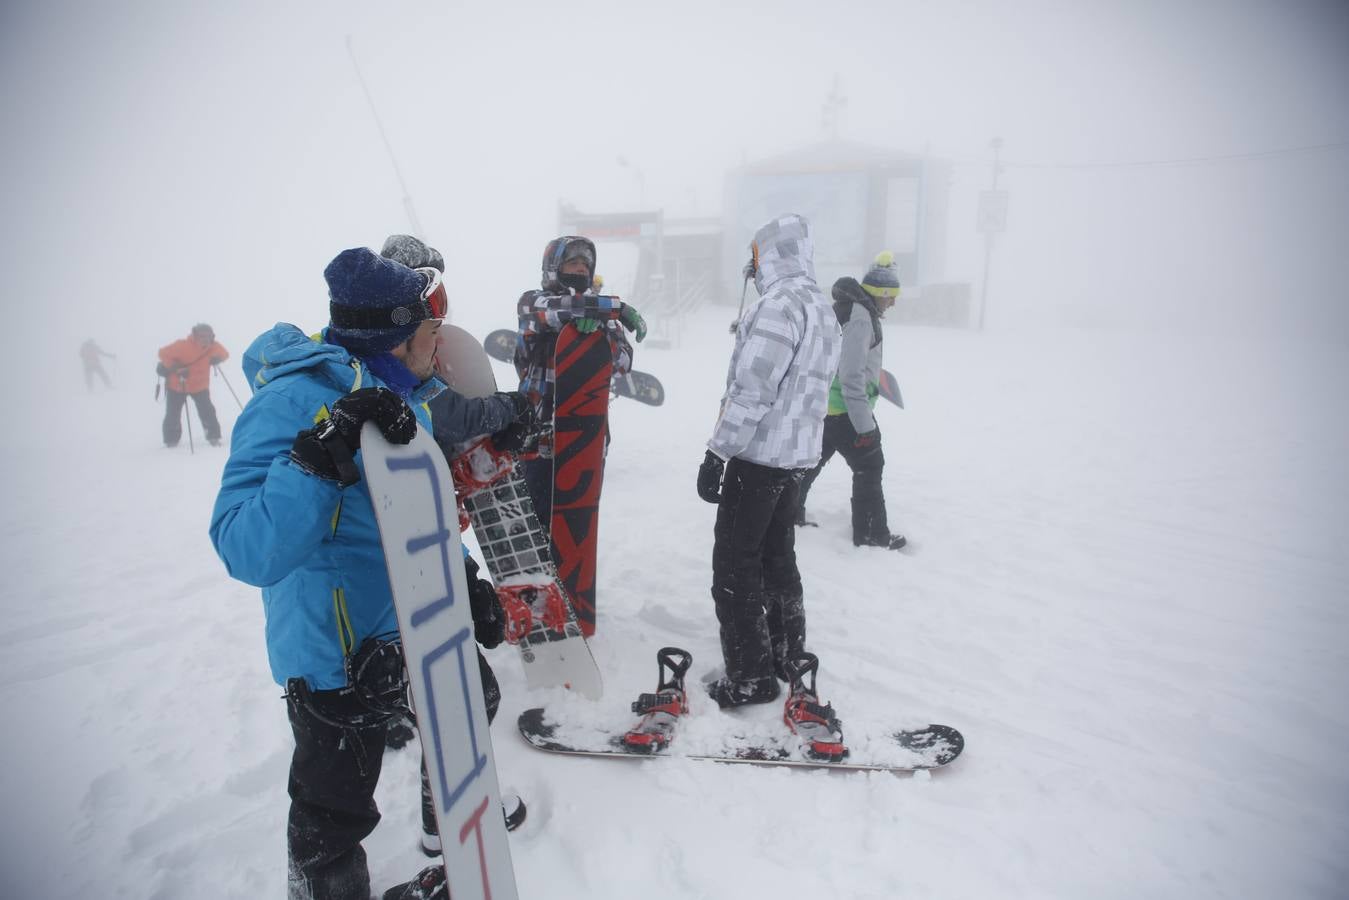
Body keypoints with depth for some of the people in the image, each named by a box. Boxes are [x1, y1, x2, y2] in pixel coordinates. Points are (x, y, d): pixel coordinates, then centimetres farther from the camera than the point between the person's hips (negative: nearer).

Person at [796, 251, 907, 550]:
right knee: (869, 467, 2)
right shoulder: (860, 317, -20)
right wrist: (865, 424, -23)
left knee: (812, 459, 20)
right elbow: (851, 376, -25)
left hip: (822, 405, 10)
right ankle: (871, 533, 12)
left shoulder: (846, 308, 12)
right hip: (845, 410, -10)